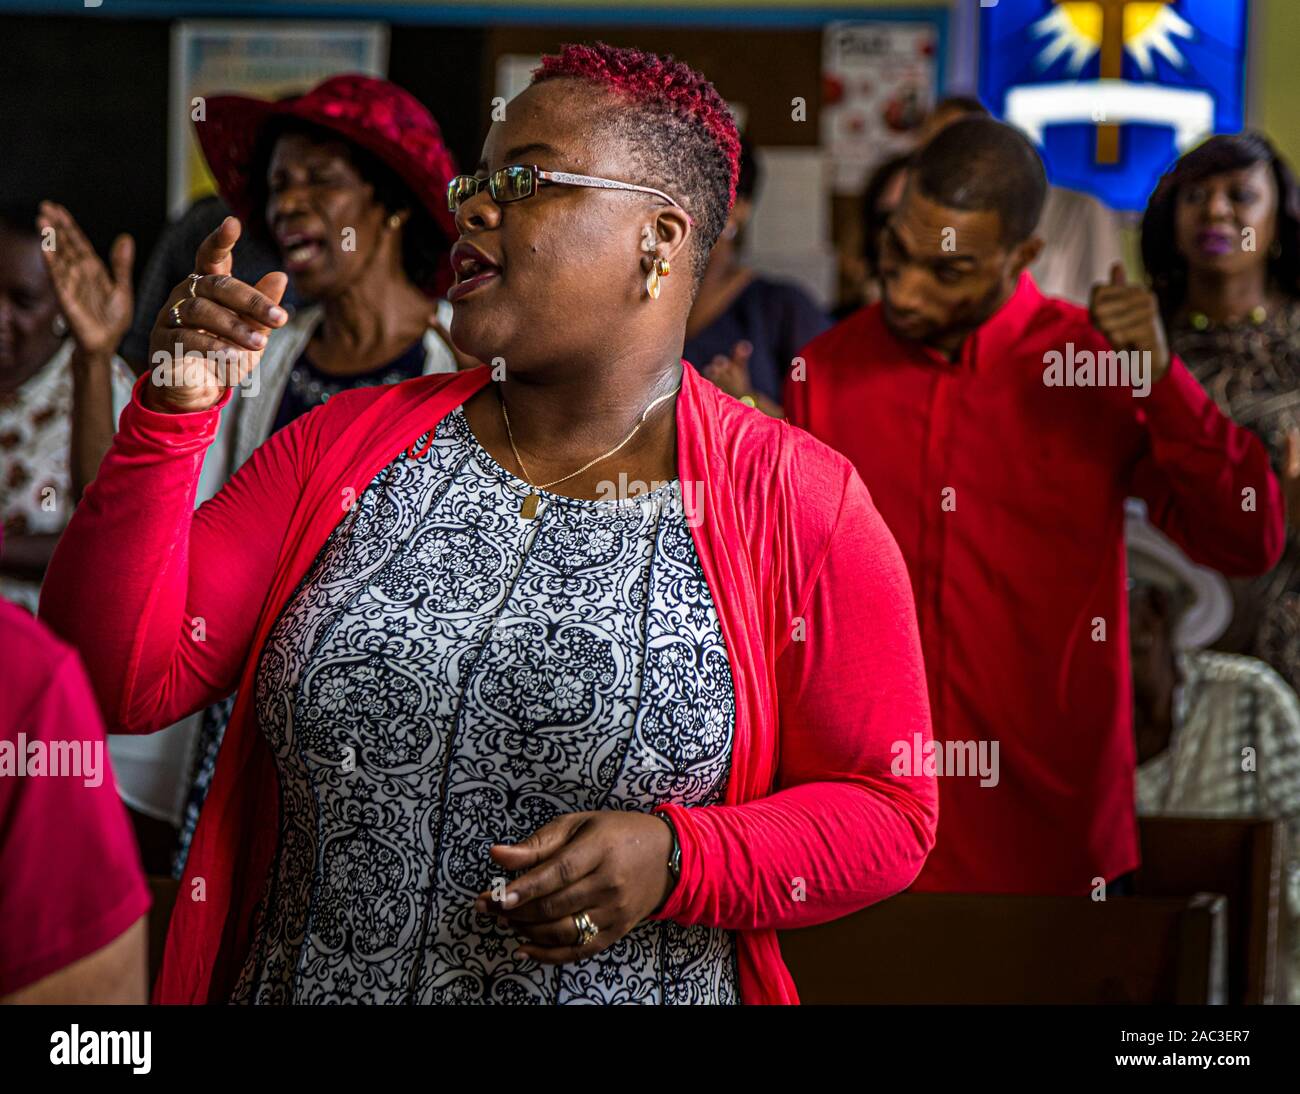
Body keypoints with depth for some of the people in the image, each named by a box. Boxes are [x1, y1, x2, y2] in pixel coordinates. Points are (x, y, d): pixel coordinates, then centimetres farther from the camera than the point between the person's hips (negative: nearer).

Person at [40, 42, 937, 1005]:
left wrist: (677, 856, -21)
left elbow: (887, 812, -5)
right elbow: (122, 678, -4)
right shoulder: (349, 447, 0)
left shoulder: (798, 506, -9)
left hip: (634, 983, -3)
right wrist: (173, 413, -14)